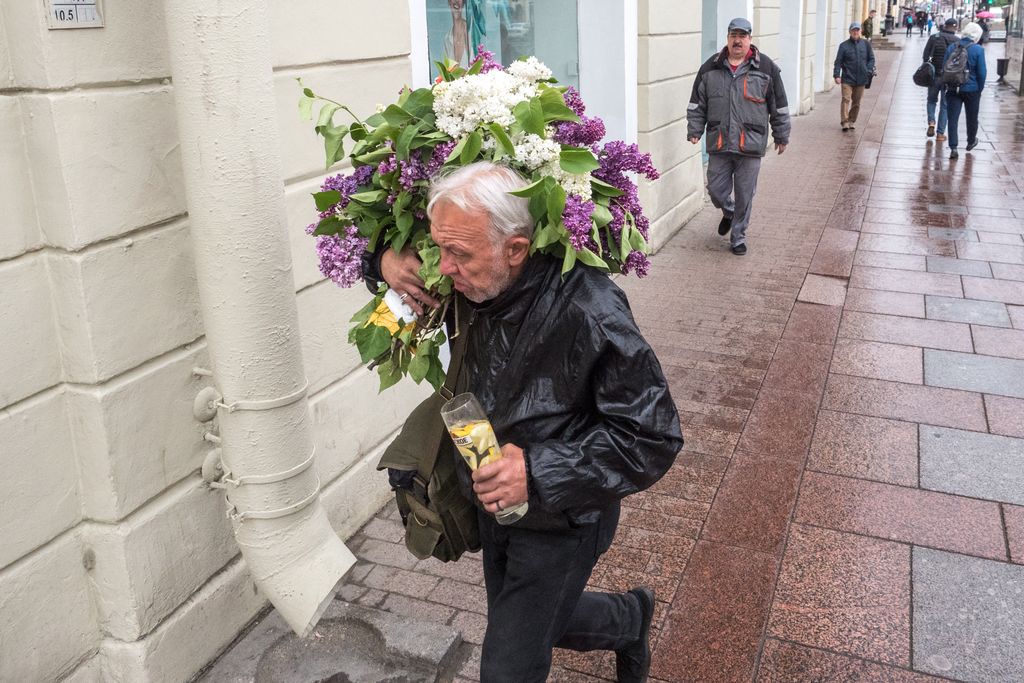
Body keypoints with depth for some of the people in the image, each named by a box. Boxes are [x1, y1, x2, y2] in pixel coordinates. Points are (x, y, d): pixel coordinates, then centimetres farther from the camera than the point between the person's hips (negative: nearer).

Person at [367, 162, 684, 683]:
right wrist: (388, 259, -19)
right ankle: (630, 620, 56)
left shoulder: (587, 312, -33)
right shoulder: (473, 280, -14)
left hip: (560, 521, -7)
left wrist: (540, 472, -35)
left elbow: (653, 437, -27)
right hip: (494, 504, 7)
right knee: (534, 620, 28)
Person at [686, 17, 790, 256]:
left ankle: (738, 238, 20)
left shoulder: (766, 67, 1)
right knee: (716, 191, 7)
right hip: (718, 144, 2)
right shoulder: (711, 67, 6)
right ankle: (728, 213, 41)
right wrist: (694, 131, 4)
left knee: (744, 195, 4)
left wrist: (781, 136, 7)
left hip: (750, 145, -2)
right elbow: (697, 104, 11)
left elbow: (779, 106, 6)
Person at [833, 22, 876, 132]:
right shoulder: (844, 45, 0)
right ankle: (845, 122, -14)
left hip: (861, 79, 3)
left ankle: (851, 121, 19)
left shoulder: (866, 44, 7)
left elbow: (871, 59, 11)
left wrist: (869, 71, -4)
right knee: (846, 99, -14)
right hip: (847, 79, -3)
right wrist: (837, 75, -13)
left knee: (856, 102, 8)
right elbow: (838, 61, -2)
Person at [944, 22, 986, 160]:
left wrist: (947, 86, 11)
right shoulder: (978, 50, -11)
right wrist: (980, 89, 4)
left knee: (953, 118, 2)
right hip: (972, 90, -1)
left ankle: (953, 148, -6)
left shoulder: (951, 48, -2)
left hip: (953, 89, 2)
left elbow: (943, 68, 3)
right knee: (972, 117, 18)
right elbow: (981, 73, -10)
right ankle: (971, 142, 36)